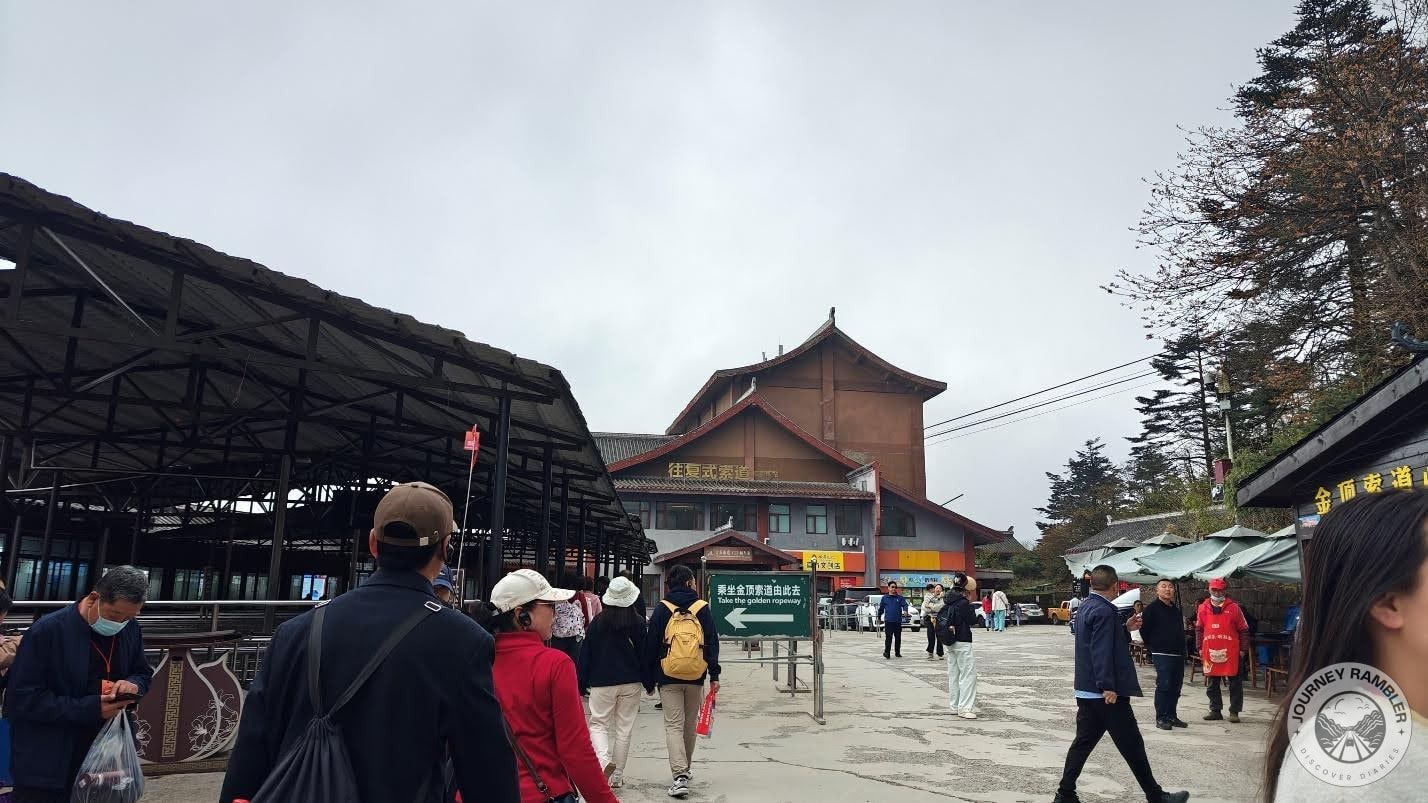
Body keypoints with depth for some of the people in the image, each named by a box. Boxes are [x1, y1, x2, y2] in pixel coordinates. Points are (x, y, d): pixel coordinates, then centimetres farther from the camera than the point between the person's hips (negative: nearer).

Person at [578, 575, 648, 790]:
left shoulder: (598, 621, -4)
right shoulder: (638, 622, -4)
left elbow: (586, 653, 0)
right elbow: (644, 653, 1)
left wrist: (582, 684, 8)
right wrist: (649, 684, 12)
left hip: (602, 683, -1)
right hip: (631, 683, 1)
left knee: (598, 724, 7)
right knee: (624, 728, 11)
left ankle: (604, 759, -19)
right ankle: (617, 775, 15)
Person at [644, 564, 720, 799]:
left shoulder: (662, 609, 1)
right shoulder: (702, 608, 2)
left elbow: (651, 646, 2)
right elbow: (712, 643, -2)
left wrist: (649, 680, 9)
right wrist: (714, 675, 1)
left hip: (668, 678, -1)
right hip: (696, 676, 1)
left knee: (673, 725, 0)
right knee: (690, 724, 17)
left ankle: (680, 775, -14)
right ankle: (685, 769, 30)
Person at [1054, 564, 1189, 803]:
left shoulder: (1086, 607, 12)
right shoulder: (1104, 611, -17)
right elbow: (1101, 651, -24)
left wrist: (1125, 629, 16)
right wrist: (1108, 686, -24)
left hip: (1086, 691, 9)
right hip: (1107, 693, -9)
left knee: (1083, 742, 10)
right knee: (1132, 746, 4)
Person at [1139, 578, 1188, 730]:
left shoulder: (1176, 609, 16)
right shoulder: (1152, 608, -7)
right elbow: (1144, 630, -9)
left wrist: (1182, 648, 15)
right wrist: (1153, 647, -3)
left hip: (1178, 654, 7)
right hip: (1162, 655, -7)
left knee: (1176, 686, 10)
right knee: (1164, 686, -9)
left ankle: (1171, 716, 21)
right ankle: (1161, 718, -3)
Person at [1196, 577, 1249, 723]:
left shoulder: (1233, 607, 0)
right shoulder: (1203, 608, 8)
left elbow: (1243, 629, 3)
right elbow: (1199, 629, 13)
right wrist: (1200, 648, 9)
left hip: (1230, 652, -3)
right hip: (1210, 652, 3)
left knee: (1235, 683, 2)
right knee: (1212, 683, 8)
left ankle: (1234, 711, 11)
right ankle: (1215, 710, 18)